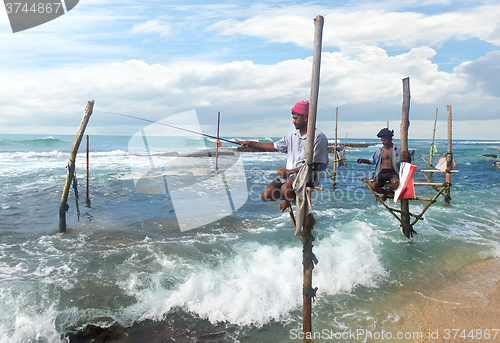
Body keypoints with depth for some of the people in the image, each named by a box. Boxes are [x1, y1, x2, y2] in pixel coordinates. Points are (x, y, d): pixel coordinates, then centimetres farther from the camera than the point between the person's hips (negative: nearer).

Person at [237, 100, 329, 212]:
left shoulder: (319, 137, -12)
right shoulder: (292, 134, 11)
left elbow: (313, 165, -15)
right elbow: (275, 146, 21)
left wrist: (290, 171, -18)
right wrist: (251, 143, 17)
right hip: (289, 174, 7)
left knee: (286, 189, -36)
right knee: (266, 195, -9)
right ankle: (289, 198, 18)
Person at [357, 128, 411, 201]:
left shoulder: (397, 150, 5)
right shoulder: (379, 150, 13)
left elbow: (408, 161, 5)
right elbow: (372, 161, 20)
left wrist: (408, 157, -18)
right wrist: (364, 160, 1)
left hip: (393, 172, -2)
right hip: (381, 172, 3)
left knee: (395, 183, -36)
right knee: (373, 186, -23)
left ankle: (386, 193, -1)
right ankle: (391, 193, 3)